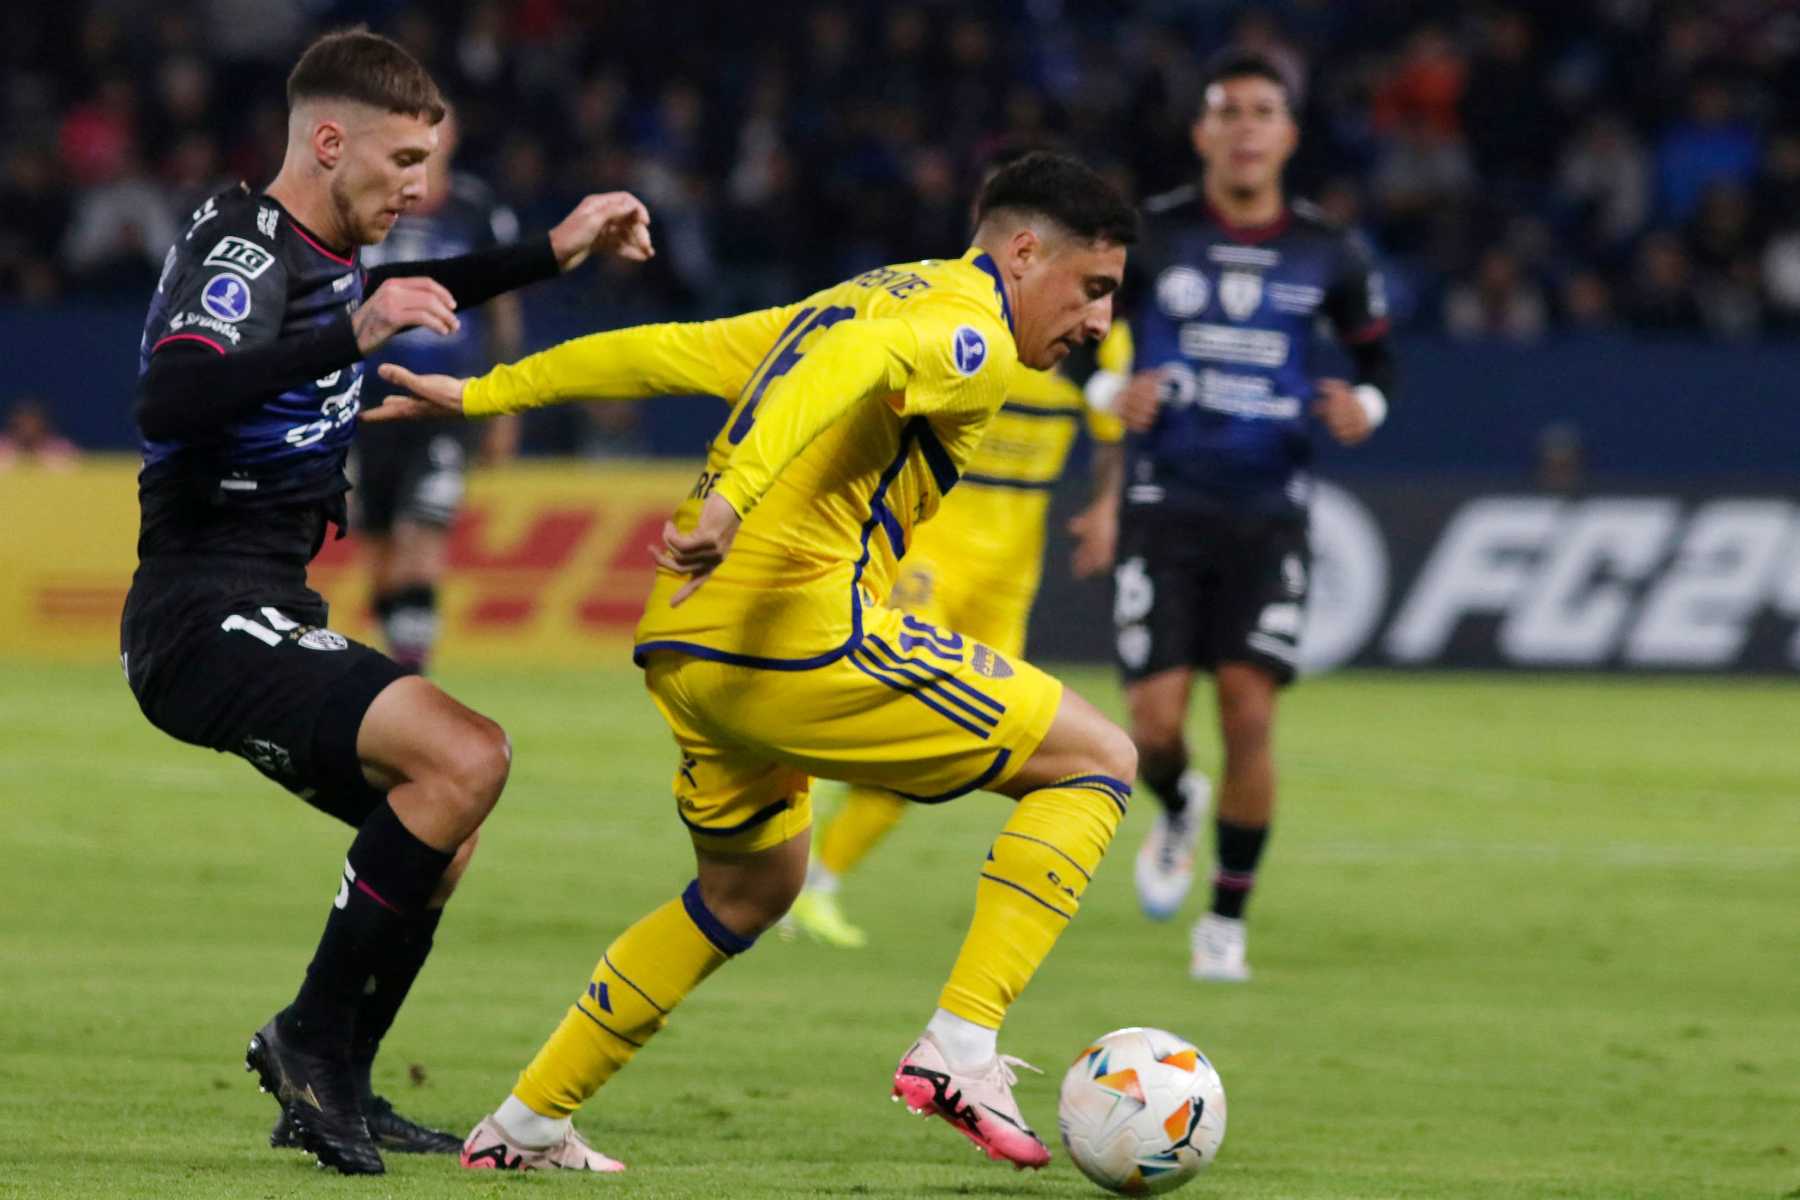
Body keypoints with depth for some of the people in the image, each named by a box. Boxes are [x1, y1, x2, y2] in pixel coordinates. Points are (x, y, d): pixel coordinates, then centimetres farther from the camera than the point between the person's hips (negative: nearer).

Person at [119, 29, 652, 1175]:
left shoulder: (322, 258, 15)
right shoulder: (241, 250, -15)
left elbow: (417, 295, 40)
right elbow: (172, 400, -35)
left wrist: (554, 252, 31)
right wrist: (349, 335, -41)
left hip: (262, 626, 11)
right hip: (206, 620, -11)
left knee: (441, 825, 19)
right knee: (465, 755, -24)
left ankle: (331, 1087, 21)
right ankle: (313, 1034, -14)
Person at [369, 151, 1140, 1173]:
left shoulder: (863, 298, 24)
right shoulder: (971, 333, -5)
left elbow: (668, 350, 26)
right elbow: (848, 366, -26)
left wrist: (484, 394, 30)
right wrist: (732, 497, -39)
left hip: (686, 648, 9)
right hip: (804, 636, -9)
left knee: (750, 890, 31)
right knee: (1096, 761, -1)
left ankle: (526, 1122, 33)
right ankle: (960, 1050, -8)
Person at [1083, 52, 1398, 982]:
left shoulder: (1328, 256, 2)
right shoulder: (1149, 236, -3)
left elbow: (1377, 357, 14)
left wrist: (1364, 406, -8)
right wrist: (1113, 392, -14)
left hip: (1268, 513, 1)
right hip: (1165, 510, -1)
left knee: (1249, 718, -10)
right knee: (1154, 722, -7)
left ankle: (1227, 920, 6)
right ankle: (1177, 810, 31)